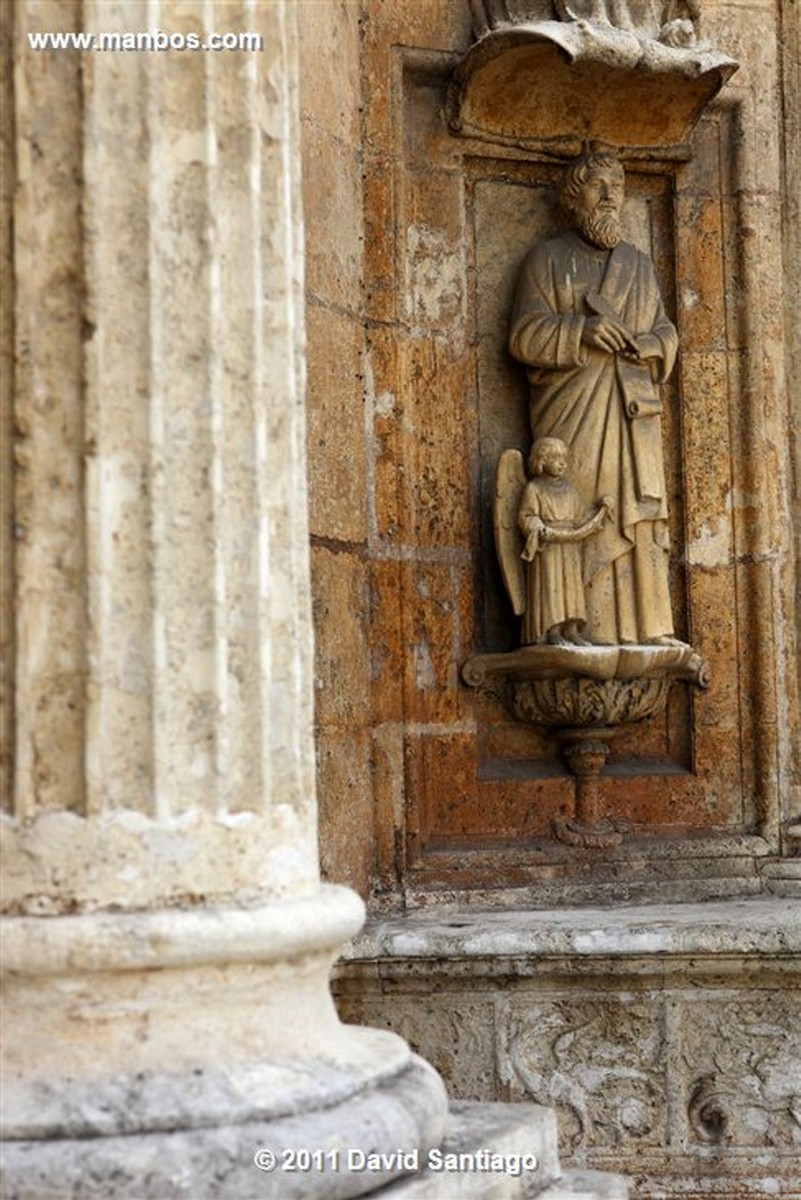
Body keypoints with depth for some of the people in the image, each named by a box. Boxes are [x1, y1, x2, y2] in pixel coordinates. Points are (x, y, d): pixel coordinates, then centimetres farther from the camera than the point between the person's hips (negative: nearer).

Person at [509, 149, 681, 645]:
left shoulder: (639, 264, 22)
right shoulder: (548, 258, 9)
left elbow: (667, 334, 18)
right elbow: (526, 335, -1)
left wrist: (650, 344, -5)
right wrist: (582, 330, -17)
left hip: (634, 409, 4)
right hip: (572, 407, -4)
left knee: (638, 509, -4)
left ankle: (645, 624, -4)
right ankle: (583, 626, -15)